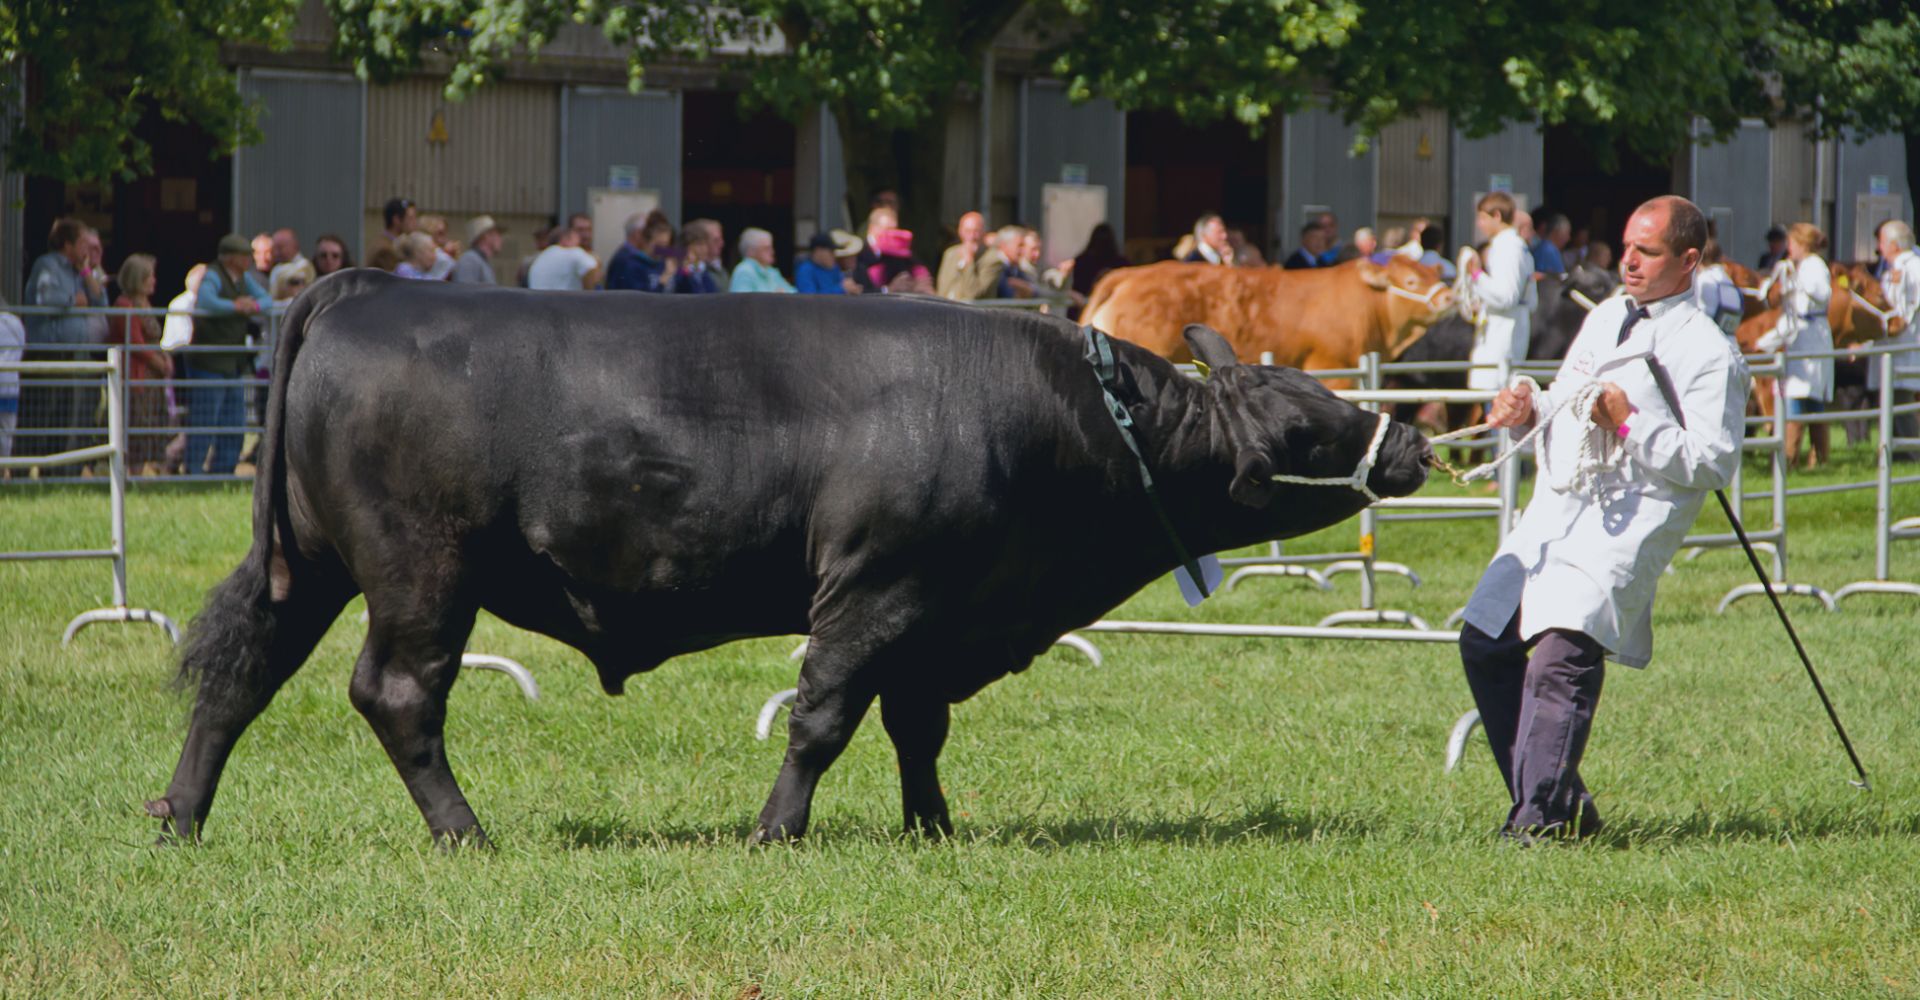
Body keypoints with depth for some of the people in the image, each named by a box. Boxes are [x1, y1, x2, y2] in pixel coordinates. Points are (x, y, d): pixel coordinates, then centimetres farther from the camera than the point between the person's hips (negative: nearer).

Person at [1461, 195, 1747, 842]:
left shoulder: (1710, 356, -5)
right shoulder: (1605, 318, 19)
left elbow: (1712, 464, -13)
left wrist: (1631, 424, -18)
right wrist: (1529, 410, 6)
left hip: (1630, 520, -9)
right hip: (1553, 511, 9)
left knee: (1564, 651, -25)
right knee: (1484, 642, 6)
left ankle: (1542, 814, -24)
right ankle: (1563, 803, 11)